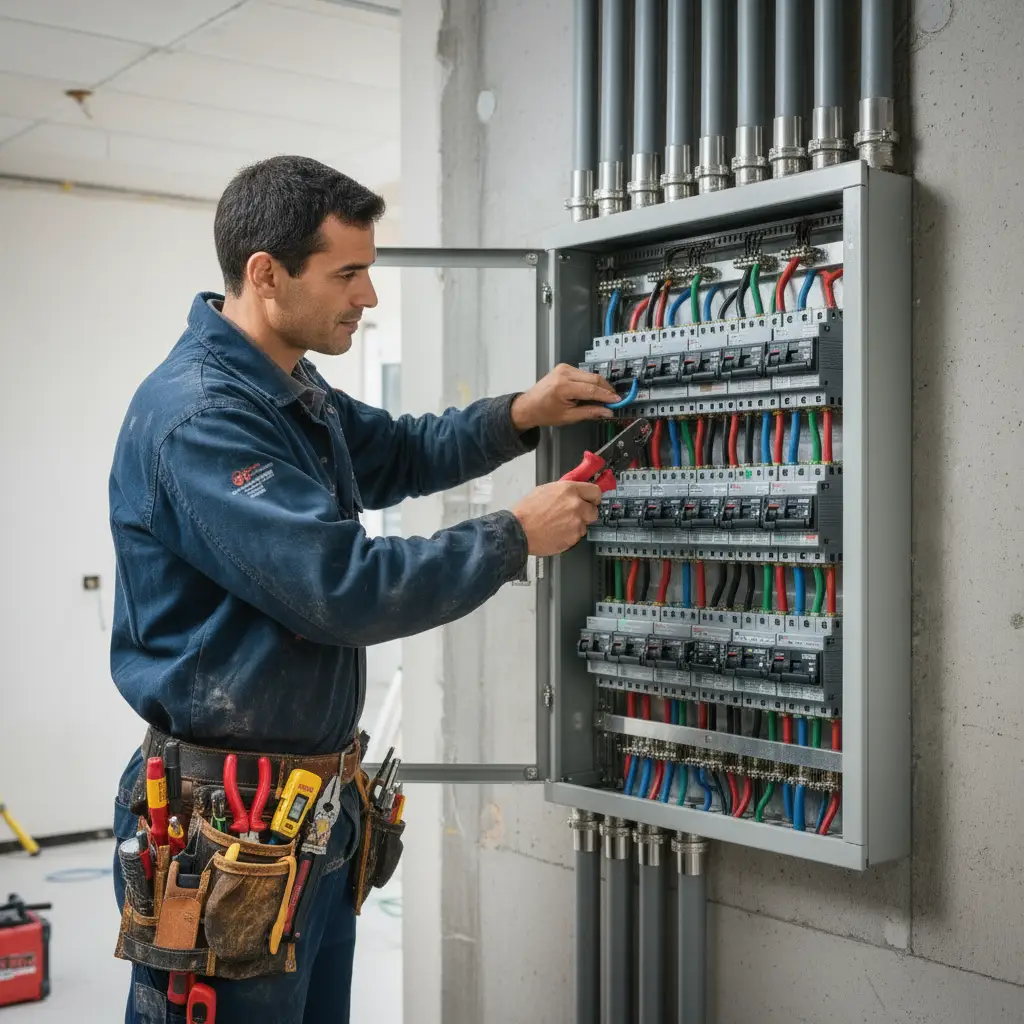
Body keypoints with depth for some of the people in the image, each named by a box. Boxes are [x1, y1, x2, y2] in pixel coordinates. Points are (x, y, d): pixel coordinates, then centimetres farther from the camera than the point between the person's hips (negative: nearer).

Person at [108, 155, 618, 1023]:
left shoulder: (294, 390, 8)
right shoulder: (196, 417, -22)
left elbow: (397, 455, 24)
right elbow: (344, 589, -27)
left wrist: (516, 416, 6)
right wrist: (513, 538, -16)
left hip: (322, 799, 9)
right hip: (233, 818, -9)